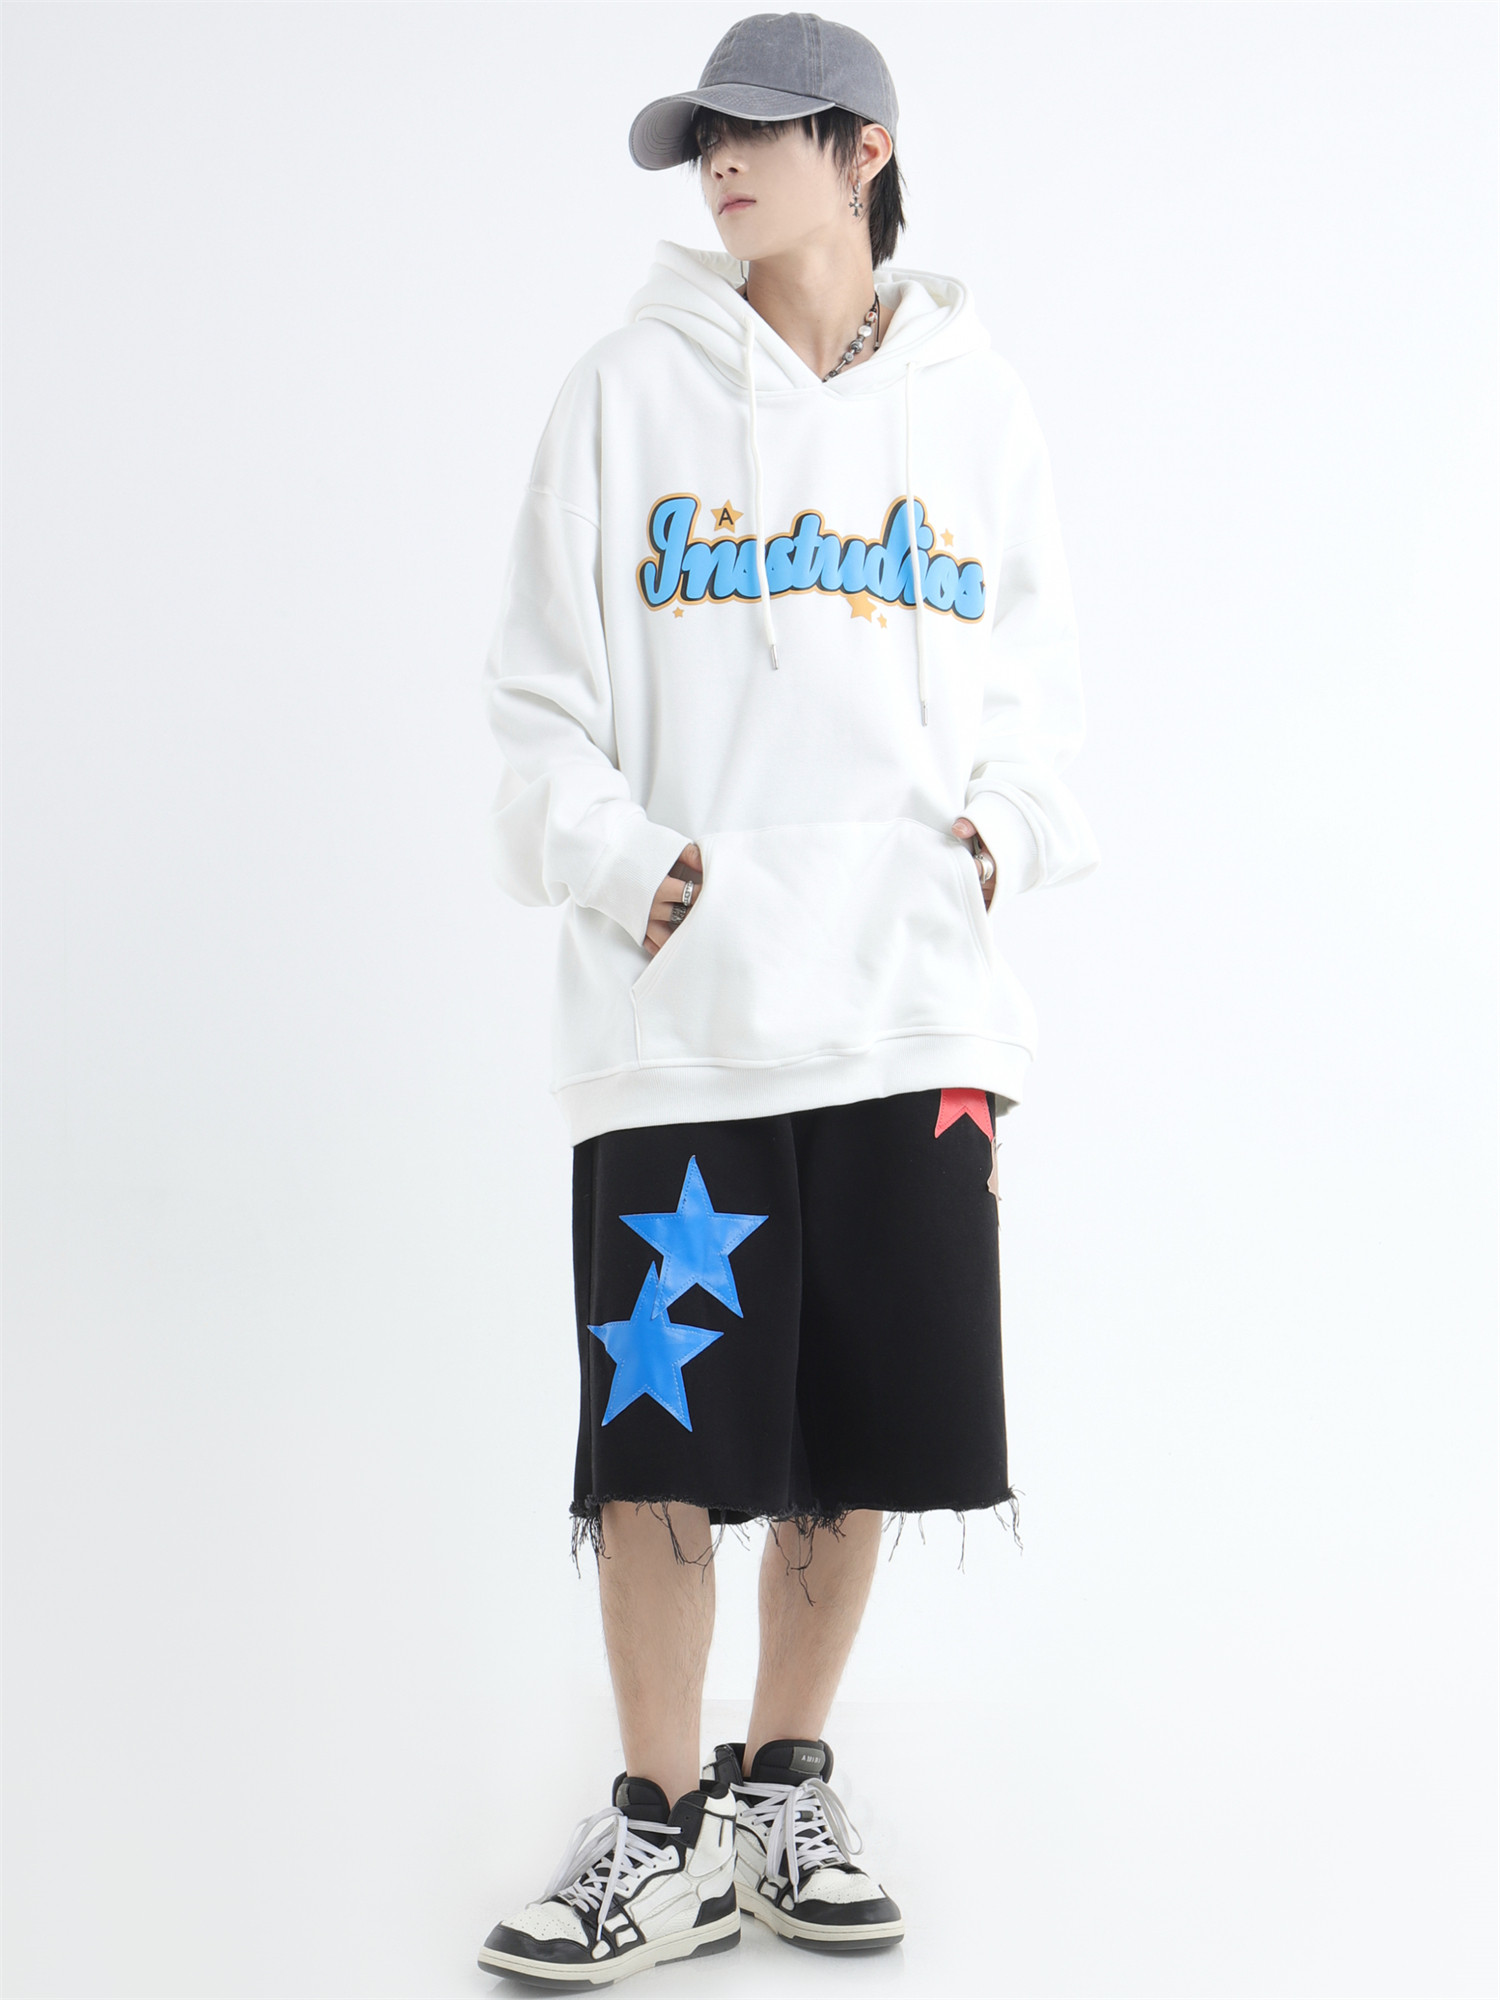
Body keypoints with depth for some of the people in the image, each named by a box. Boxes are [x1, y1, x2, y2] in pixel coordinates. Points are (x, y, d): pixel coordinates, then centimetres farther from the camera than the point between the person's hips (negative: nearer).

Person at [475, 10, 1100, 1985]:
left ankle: (786, 1786, 25)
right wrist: (623, 863, -10)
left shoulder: (979, 406, 10)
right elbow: (540, 690, 4)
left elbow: (1036, 678, 15)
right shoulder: (630, 392, 4)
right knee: (665, 1433, -2)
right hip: (679, 998, -2)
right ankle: (666, 1832, 13)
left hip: (911, 1001, 2)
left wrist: (1001, 831, -2)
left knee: (861, 1430, 8)